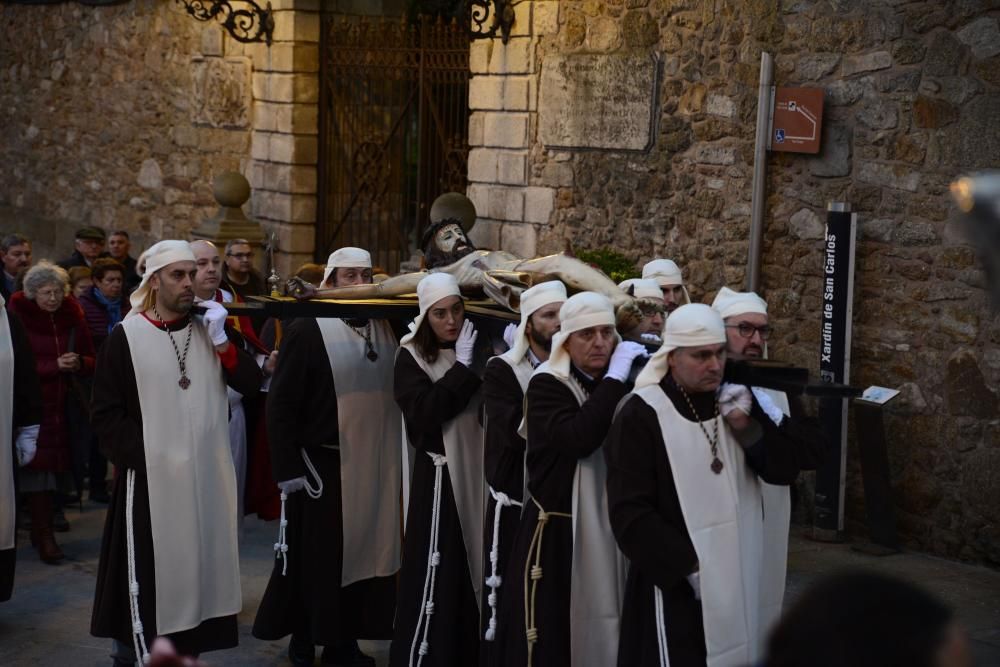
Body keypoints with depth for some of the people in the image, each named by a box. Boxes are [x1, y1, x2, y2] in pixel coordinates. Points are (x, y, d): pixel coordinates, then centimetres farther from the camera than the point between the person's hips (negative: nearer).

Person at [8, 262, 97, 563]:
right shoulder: (19, 315, -6)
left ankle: (41, 529, 18)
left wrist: (79, 363, -13)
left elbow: (92, 360, 10)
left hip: (63, 406, 4)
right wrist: (55, 365, -20)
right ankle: (44, 536, -3)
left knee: (52, 467, 5)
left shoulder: (72, 315, 7)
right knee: (37, 467, -7)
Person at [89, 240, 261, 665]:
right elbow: (104, 411, -6)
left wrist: (222, 342, -11)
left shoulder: (209, 329, 9)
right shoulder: (127, 336, -6)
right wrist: (138, 454, -13)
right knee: (147, 573, 0)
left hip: (205, 475, 5)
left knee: (195, 569, 11)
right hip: (150, 478, -5)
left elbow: (251, 383, 0)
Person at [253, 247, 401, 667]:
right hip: (321, 466, -4)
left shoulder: (386, 330, 8)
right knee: (317, 559, 3)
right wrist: (288, 468, -13)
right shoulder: (307, 330, -7)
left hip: (374, 466, 5)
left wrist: (391, 459, 5)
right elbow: (281, 403, -9)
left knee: (363, 552, 7)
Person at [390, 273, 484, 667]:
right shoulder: (412, 357, -2)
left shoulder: (477, 348, 6)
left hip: (478, 472, 4)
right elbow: (423, 413, -17)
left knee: (474, 572, 10)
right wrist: (462, 368, -18)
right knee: (436, 577, -4)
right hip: (440, 475, -4)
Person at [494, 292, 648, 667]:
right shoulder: (546, 385, -7)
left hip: (611, 529, 4)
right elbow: (577, 438, -26)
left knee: (605, 630, 6)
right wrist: (614, 378, -21)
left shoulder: (626, 382, 8)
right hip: (557, 533, -4)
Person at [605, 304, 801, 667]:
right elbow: (629, 513, -14)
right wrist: (691, 567, -18)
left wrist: (747, 429, -11)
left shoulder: (735, 402, 8)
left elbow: (785, 471, 5)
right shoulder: (641, 415, -12)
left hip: (739, 579, 6)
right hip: (677, 587, -5)